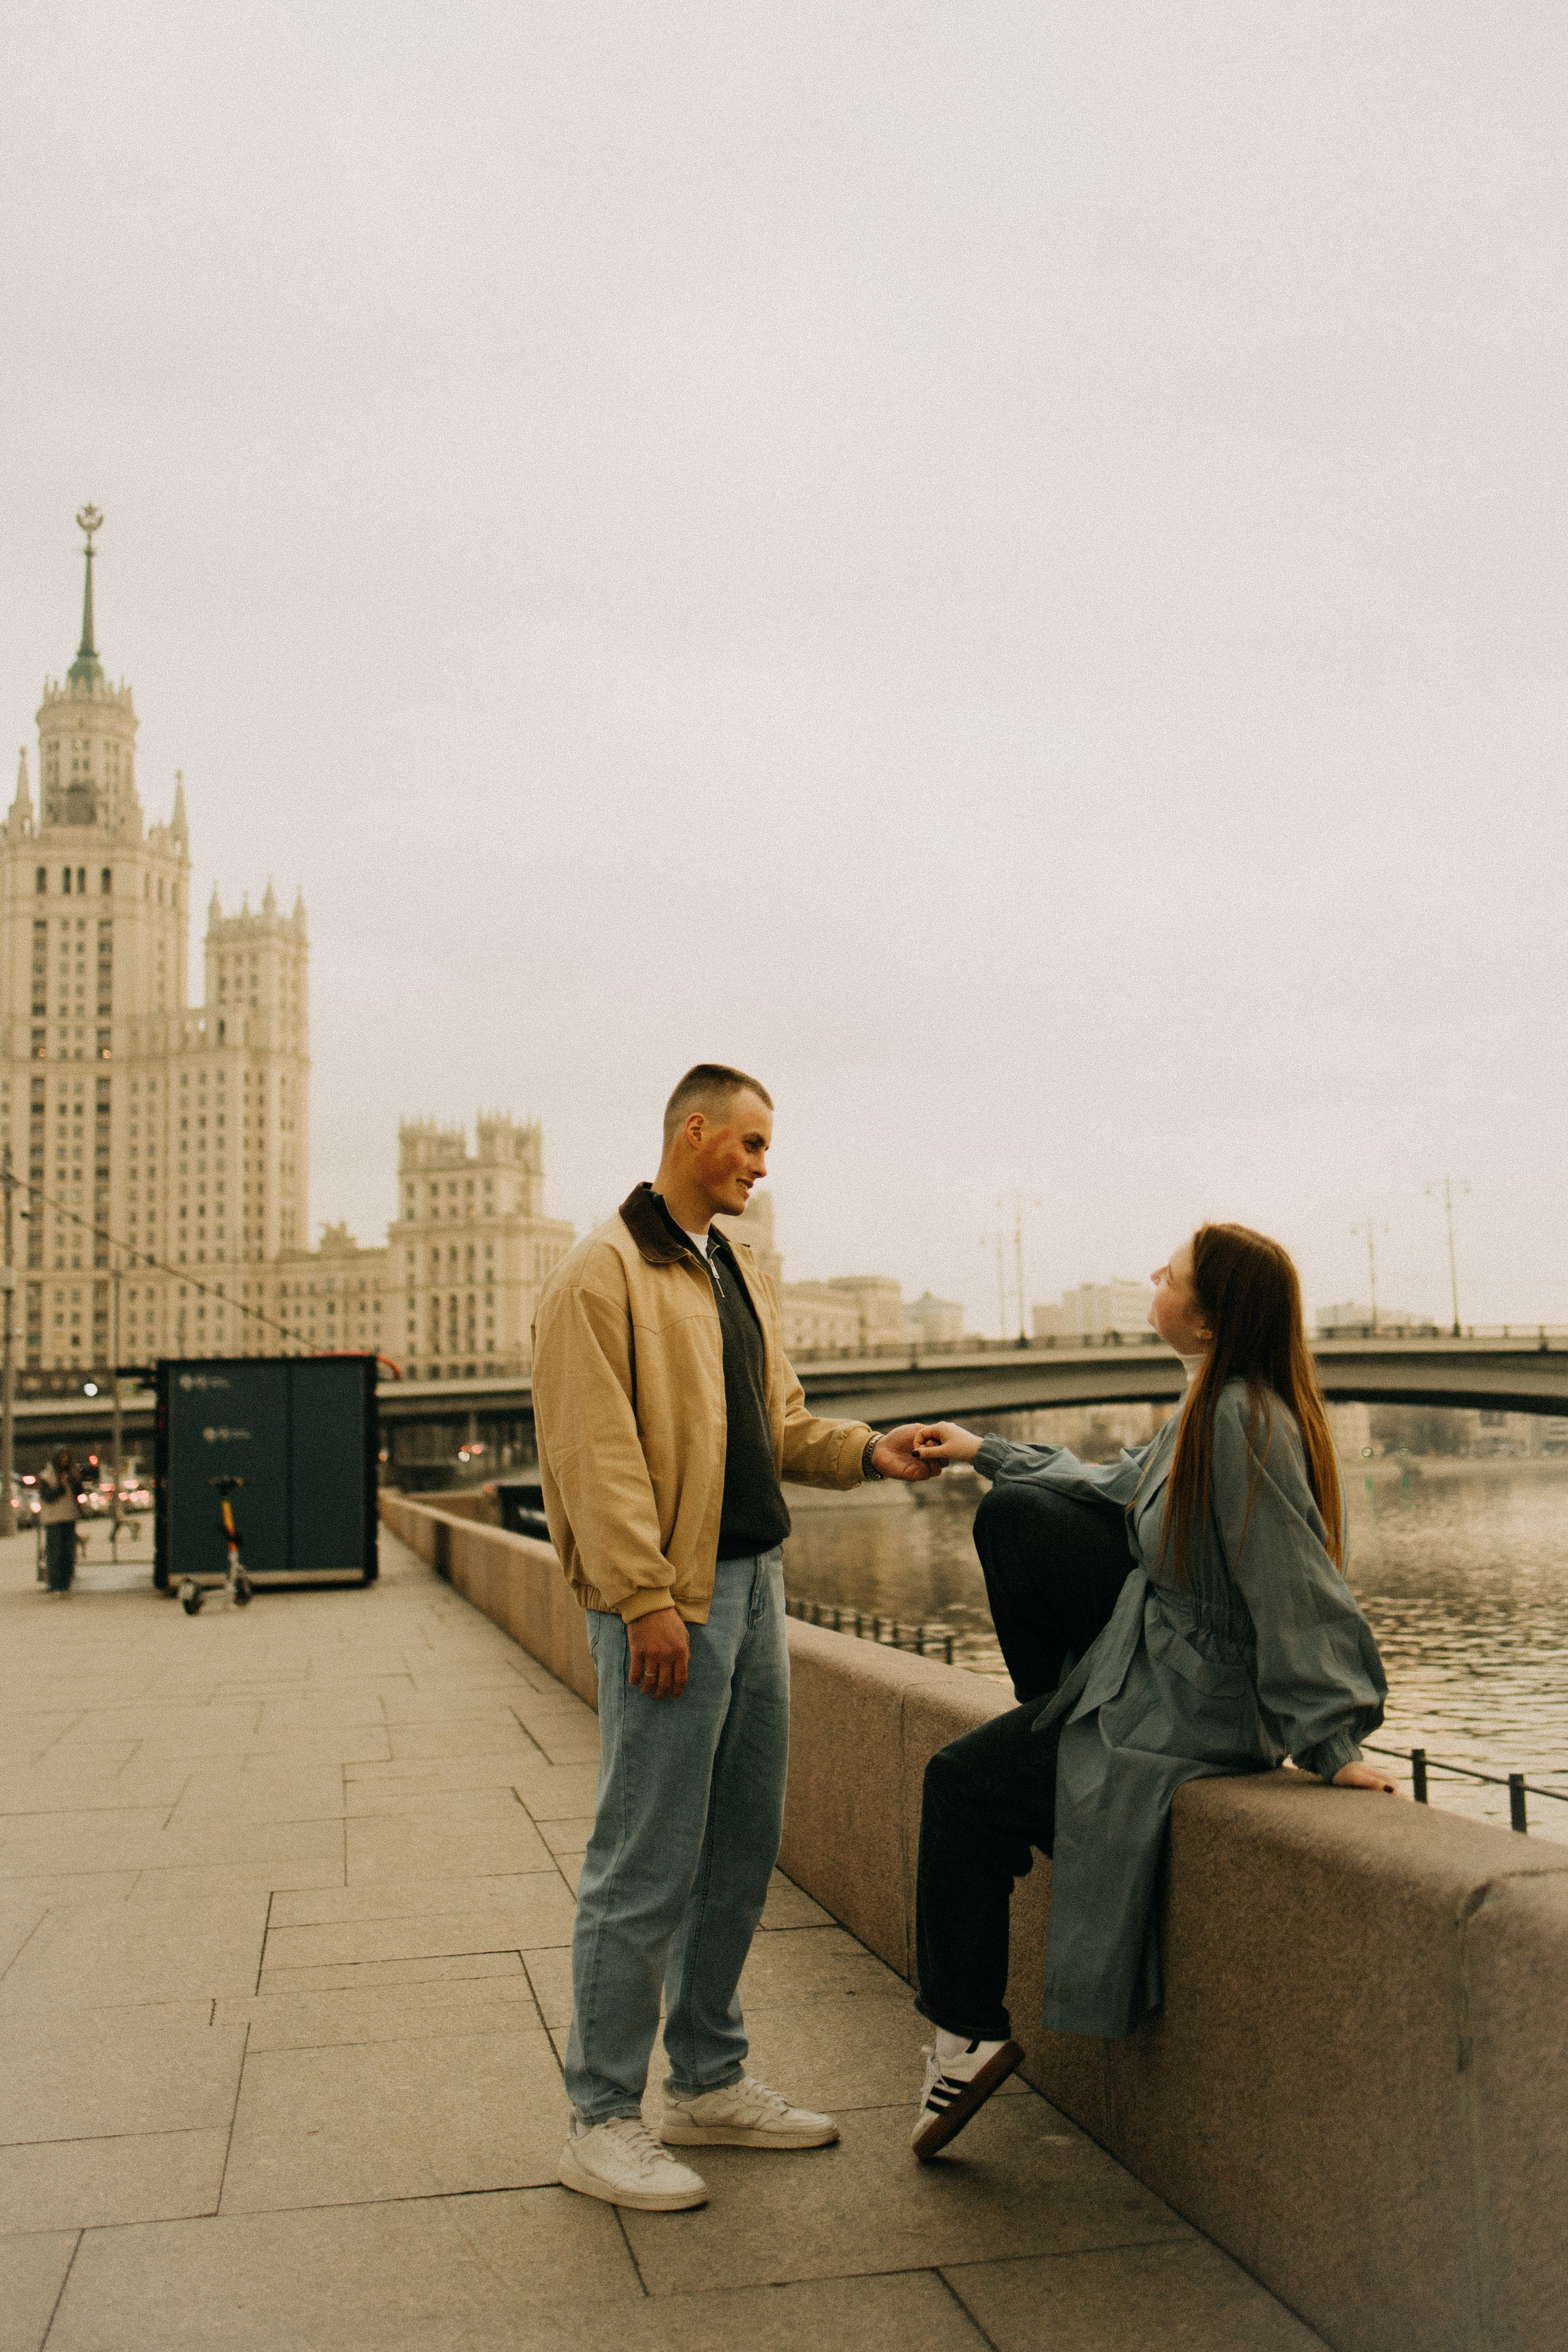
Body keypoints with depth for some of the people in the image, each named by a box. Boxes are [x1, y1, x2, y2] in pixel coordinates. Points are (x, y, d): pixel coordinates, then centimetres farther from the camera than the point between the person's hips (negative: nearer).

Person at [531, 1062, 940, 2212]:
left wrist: (866, 1450, 6)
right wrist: (645, 1597, -21)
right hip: (670, 1599, -9)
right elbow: (596, 1449, -16)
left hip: (754, 1581, 9)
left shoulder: (741, 1273, 18)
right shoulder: (606, 1271, -10)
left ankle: (710, 2081, 30)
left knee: (742, 1849, 16)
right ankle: (603, 2117, 12)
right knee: (647, 1866, -2)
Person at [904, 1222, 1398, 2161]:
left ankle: (968, 2036, 14)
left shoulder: (1244, 1423, -28)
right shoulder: (1213, 1403, 3)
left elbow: (1298, 1592, -27)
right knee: (1012, 1517, 3)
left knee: (965, 1786, -1)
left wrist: (1333, 1745, -25)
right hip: (1165, 1645, 9)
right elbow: (1117, 1487, 19)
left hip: (1193, 1710, -9)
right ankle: (1061, 1717, 18)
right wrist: (986, 1451, 24)